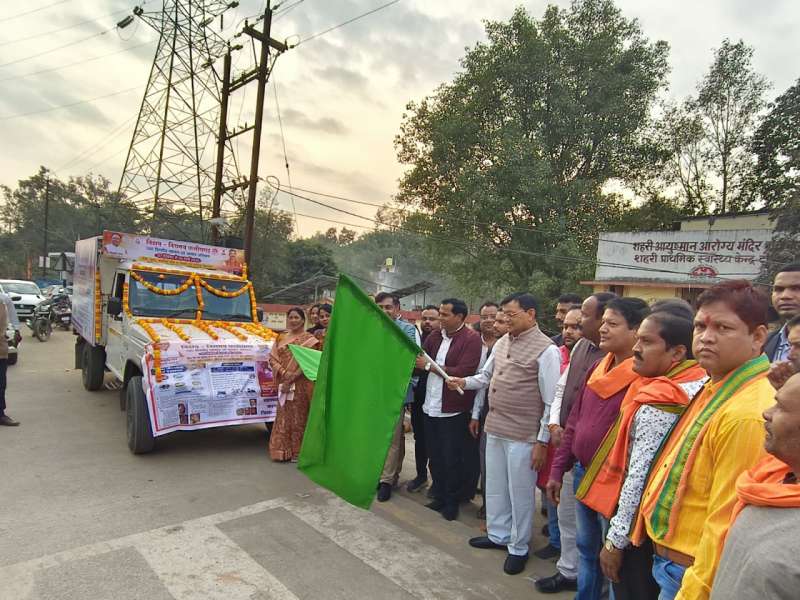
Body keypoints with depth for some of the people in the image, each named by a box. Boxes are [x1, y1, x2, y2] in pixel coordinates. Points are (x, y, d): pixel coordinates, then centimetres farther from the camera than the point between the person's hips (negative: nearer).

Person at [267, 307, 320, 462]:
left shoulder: (309, 339, -2)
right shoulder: (281, 338, 12)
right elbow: (273, 358, 6)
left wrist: (291, 379, -16)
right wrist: (284, 373, -12)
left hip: (301, 384, -4)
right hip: (283, 383, 4)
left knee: (298, 416, 0)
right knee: (284, 416, 7)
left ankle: (297, 451, 9)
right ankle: (283, 450, 15)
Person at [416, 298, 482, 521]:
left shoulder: (471, 339, -11)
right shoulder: (435, 336, 8)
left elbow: (464, 372, -20)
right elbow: (420, 358, 6)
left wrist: (429, 366, -16)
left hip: (453, 409, -6)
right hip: (431, 406, 6)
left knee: (452, 459, 8)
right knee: (434, 456, 16)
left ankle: (452, 501, 26)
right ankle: (439, 497, 33)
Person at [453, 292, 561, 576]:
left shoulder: (546, 350, -15)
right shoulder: (501, 342, 6)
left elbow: (552, 401, -14)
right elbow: (487, 375, 21)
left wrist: (542, 441, -13)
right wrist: (465, 382, 4)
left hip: (523, 435, -7)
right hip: (494, 428, 7)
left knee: (520, 493, 9)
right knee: (494, 487, 19)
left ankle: (518, 548, 28)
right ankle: (497, 534, 39)